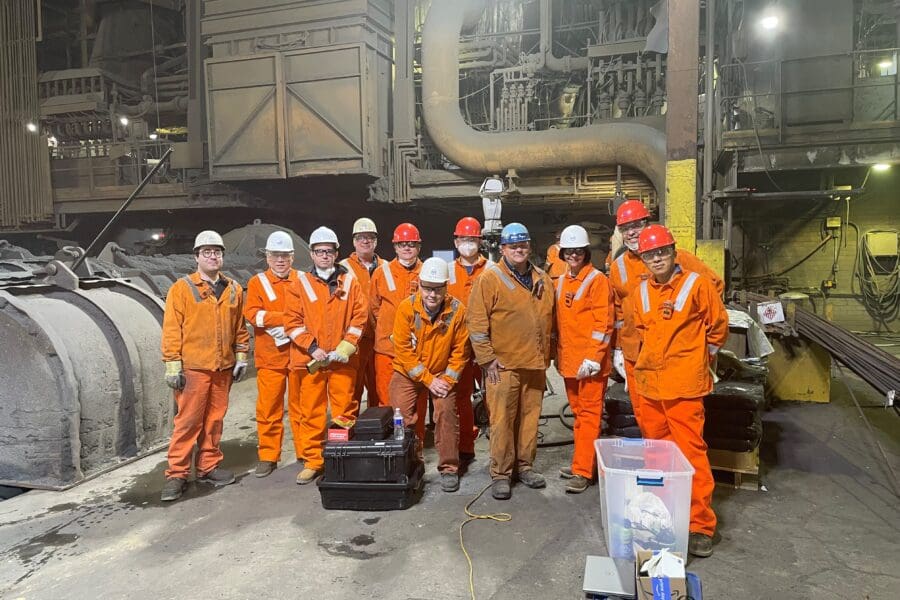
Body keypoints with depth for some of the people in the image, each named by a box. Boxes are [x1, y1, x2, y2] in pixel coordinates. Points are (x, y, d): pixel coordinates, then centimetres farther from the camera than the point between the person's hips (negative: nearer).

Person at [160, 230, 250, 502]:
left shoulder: (234, 289, 11)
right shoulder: (182, 288, -2)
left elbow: (240, 327, 16)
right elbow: (172, 329, -5)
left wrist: (241, 356, 11)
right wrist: (172, 364, -9)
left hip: (223, 367, 4)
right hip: (193, 367, -4)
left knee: (214, 419, 11)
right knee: (188, 421, -2)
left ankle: (209, 466, 23)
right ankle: (176, 474, 8)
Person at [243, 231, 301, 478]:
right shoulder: (257, 282, 5)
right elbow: (252, 313, -9)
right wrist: (287, 317, -16)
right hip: (269, 356, 0)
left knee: (301, 406, 7)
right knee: (269, 409, 4)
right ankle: (268, 457, 16)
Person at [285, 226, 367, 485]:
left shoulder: (349, 281, 7)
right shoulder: (300, 283, 5)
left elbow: (360, 315, 3)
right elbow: (293, 321, 0)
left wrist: (347, 345, -8)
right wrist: (312, 347, -10)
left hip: (343, 359, 0)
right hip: (310, 359, 0)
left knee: (345, 411, 5)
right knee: (311, 412, 4)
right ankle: (312, 461, 16)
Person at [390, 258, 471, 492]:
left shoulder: (457, 310, -16)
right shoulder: (407, 307, -17)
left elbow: (460, 350, -7)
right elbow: (403, 349, -15)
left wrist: (448, 379, -14)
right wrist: (428, 379, -16)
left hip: (442, 374, 0)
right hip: (408, 373, 1)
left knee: (446, 411, -14)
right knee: (402, 416, -4)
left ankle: (449, 468, 3)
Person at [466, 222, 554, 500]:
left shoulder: (543, 280, 12)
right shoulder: (490, 278, -6)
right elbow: (477, 323, -9)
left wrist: (546, 356, 16)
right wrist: (487, 359, -12)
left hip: (535, 363, 5)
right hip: (503, 364, -5)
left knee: (530, 416, 13)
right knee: (502, 420, -2)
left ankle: (524, 465, 28)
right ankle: (500, 474, 11)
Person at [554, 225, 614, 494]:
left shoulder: (597, 280, -9)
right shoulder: (560, 282, 13)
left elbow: (603, 323, -14)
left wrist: (592, 359, -19)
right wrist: (557, 353, 16)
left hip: (589, 362, -7)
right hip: (568, 361, 7)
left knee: (589, 414, -1)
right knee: (578, 412, 16)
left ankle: (583, 471, 3)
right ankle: (582, 462, 27)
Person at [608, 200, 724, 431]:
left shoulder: (674, 257, -6)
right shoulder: (617, 266, 8)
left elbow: (714, 283, -2)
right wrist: (617, 349, 15)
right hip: (634, 354, 4)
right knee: (642, 415, 13)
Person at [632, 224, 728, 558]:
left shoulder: (696, 283, -8)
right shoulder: (642, 290, 7)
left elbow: (718, 326, 2)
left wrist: (701, 360, 11)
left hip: (684, 384, -6)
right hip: (648, 381, 6)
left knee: (691, 452, -5)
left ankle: (701, 526, 5)